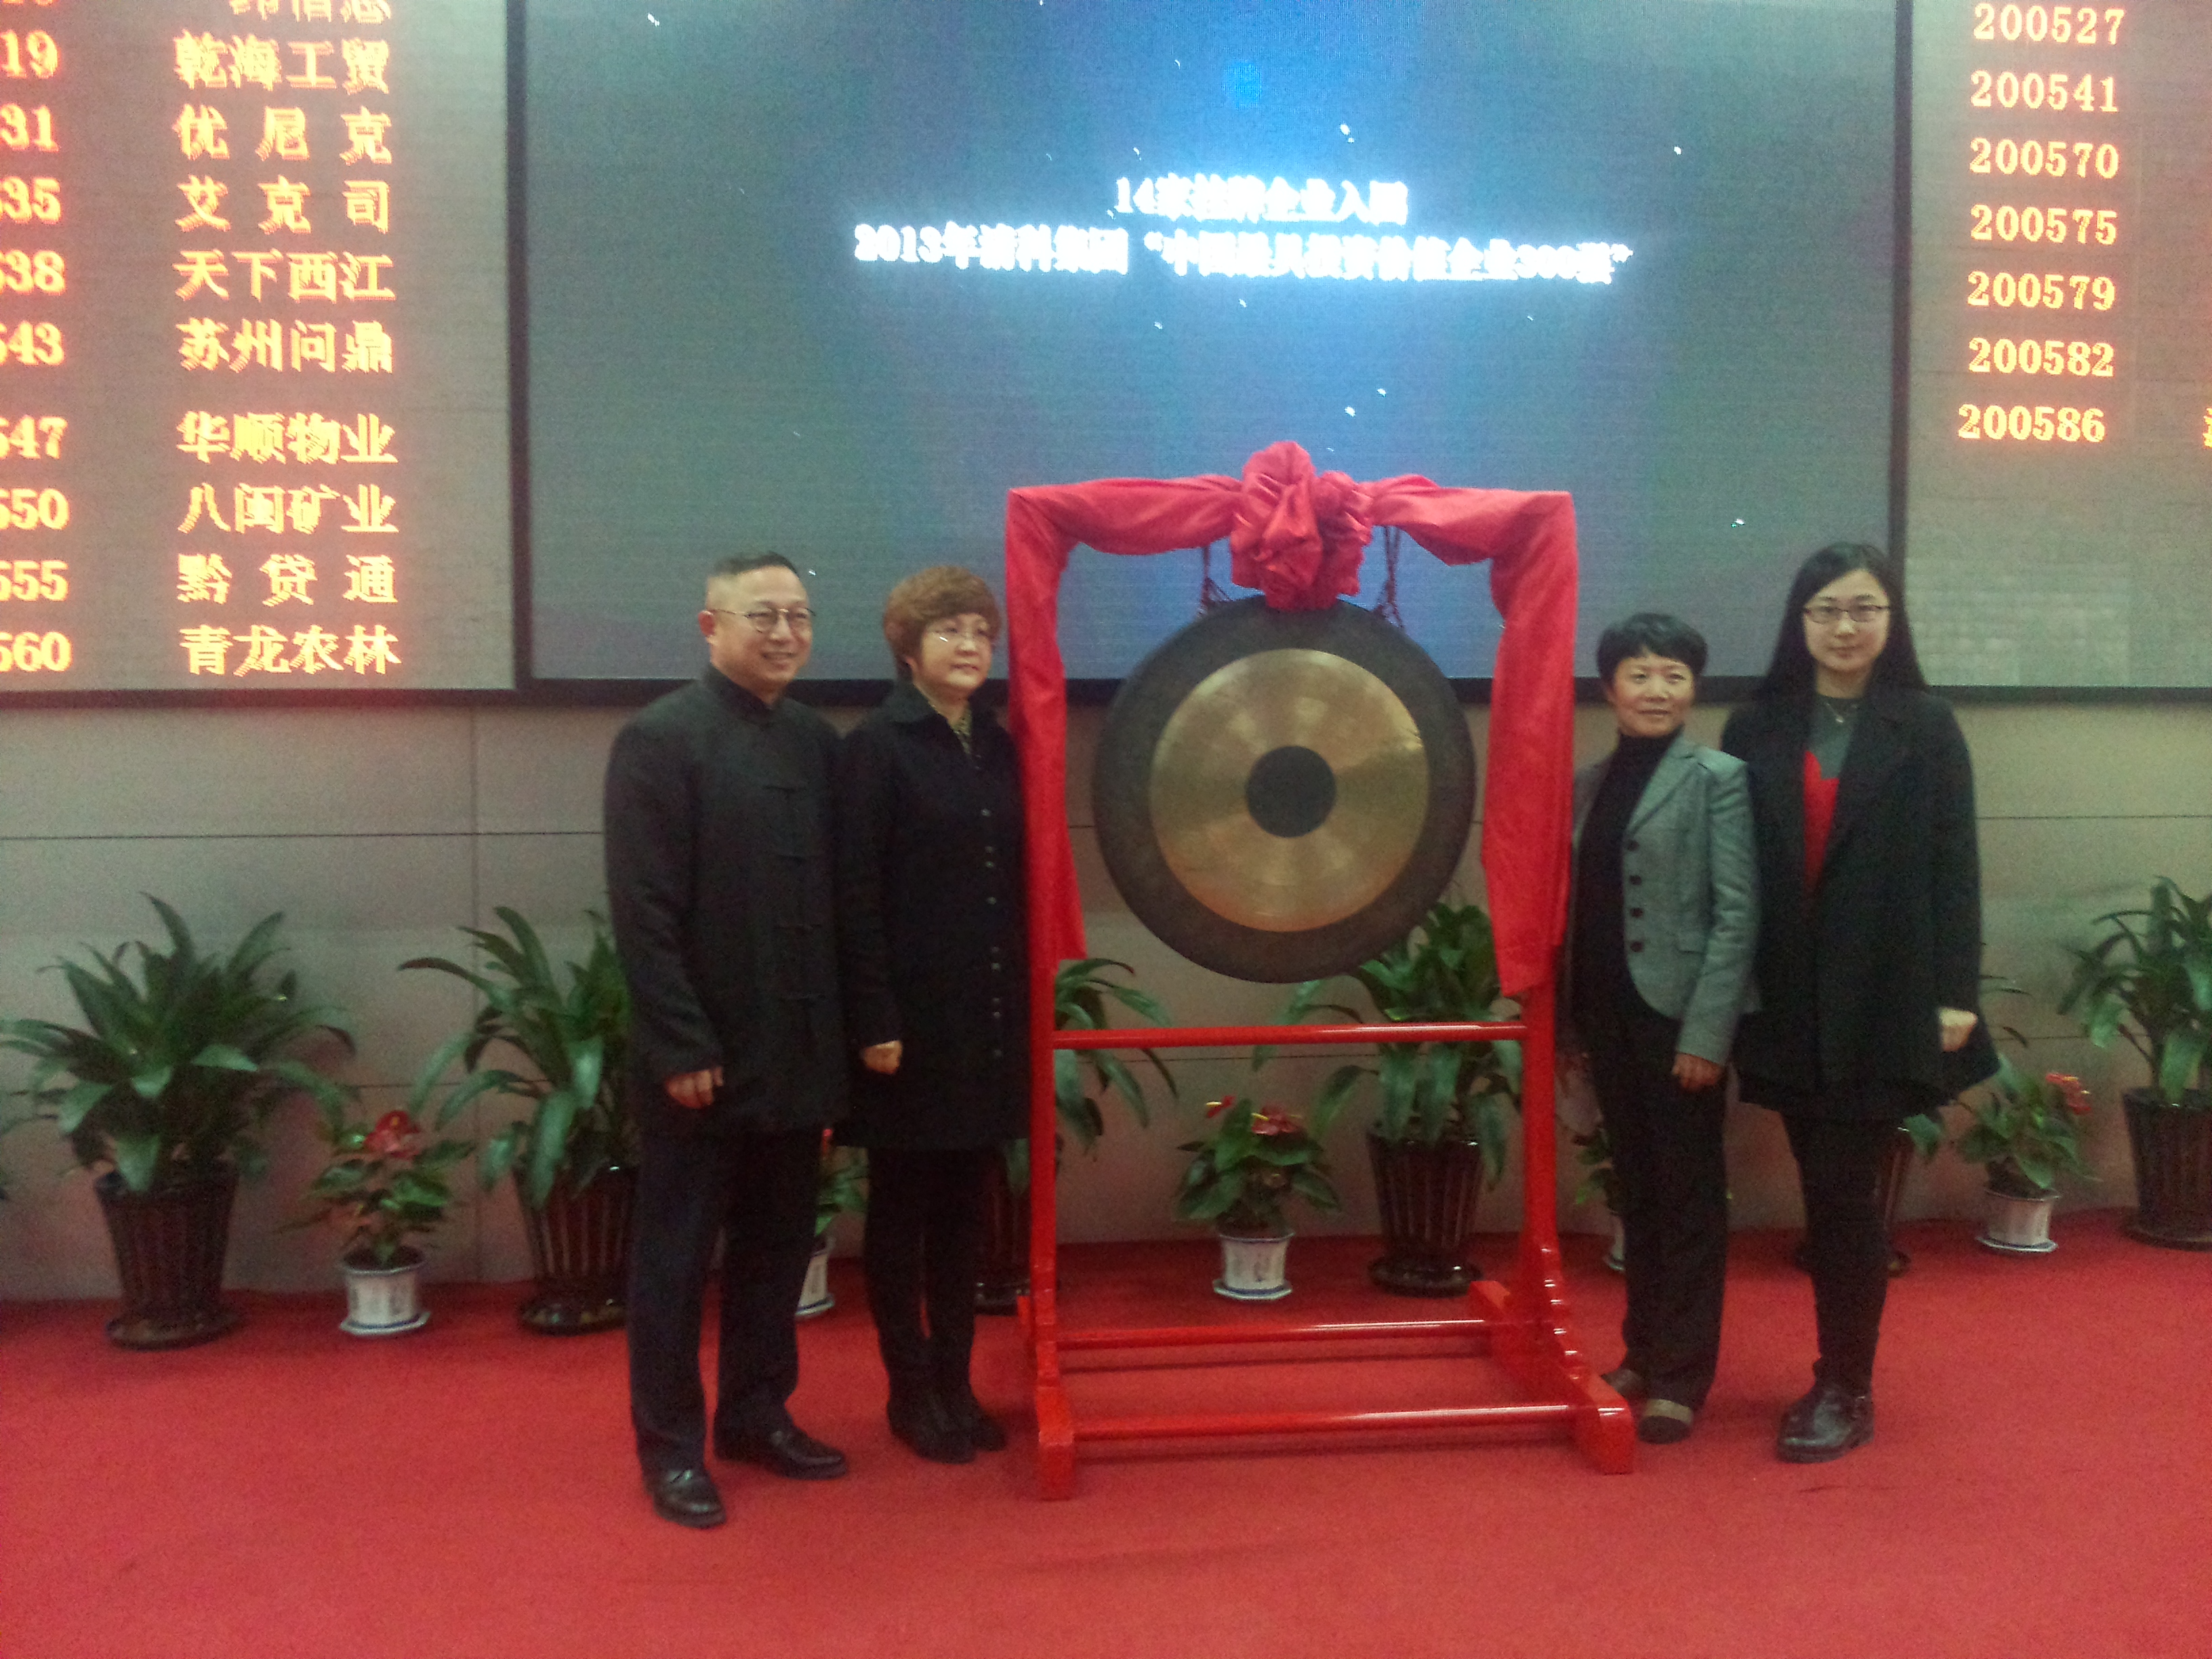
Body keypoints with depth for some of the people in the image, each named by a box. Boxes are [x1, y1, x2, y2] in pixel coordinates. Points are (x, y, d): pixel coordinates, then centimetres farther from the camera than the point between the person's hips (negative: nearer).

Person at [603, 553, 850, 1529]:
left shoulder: (815, 741, 8)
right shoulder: (660, 740, -9)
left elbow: (836, 895, 9)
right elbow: (643, 913, -14)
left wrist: (834, 1041, 6)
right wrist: (683, 1048, -17)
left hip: (796, 1055, 6)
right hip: (701, 1062, -6)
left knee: (777, 1249, 16)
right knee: (677, 1257, 8)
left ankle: (758, 1414, 32)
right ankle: (672, 1448, 21)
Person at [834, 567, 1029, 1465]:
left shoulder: (997, 748, 9)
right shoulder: (875, 747, -8)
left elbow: (1016, 883, 11)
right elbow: (856, 894, -12)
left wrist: (1024, 1004, 8)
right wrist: (874, 1021, -16)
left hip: (987, 1020, 6)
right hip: (911, 1019, -6)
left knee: (963, 1204, 13)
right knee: (900, 1206, 7)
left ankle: (955, 1379, 24)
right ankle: (912, 1388, 19)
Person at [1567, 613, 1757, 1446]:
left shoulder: (1718, 778, -5)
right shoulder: (1588, 783, 10)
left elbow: (1736, 914, -10)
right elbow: (1580, 907, 10)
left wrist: (1706, 1032, -16)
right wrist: (1568, 1020, 8)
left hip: (1678, 1016, -5)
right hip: (1607, 1015, 5)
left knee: (1688, 1197, 4)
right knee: (1636, 1191, 15)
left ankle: (1682, 1375, 13)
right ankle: (1644, 1349, 27)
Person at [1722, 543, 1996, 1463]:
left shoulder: (1925, 729, 1)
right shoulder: (1756, 729, 5)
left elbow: (1955, 867, -1)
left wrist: (1956, 994, -6)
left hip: (1884, 999, -2)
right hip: (1788, 1000, 2)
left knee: (1841, 1191, -2)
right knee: (1828, 1196, 10)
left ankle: (1848, 1392, 12)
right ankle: (1838, 1377, 23)